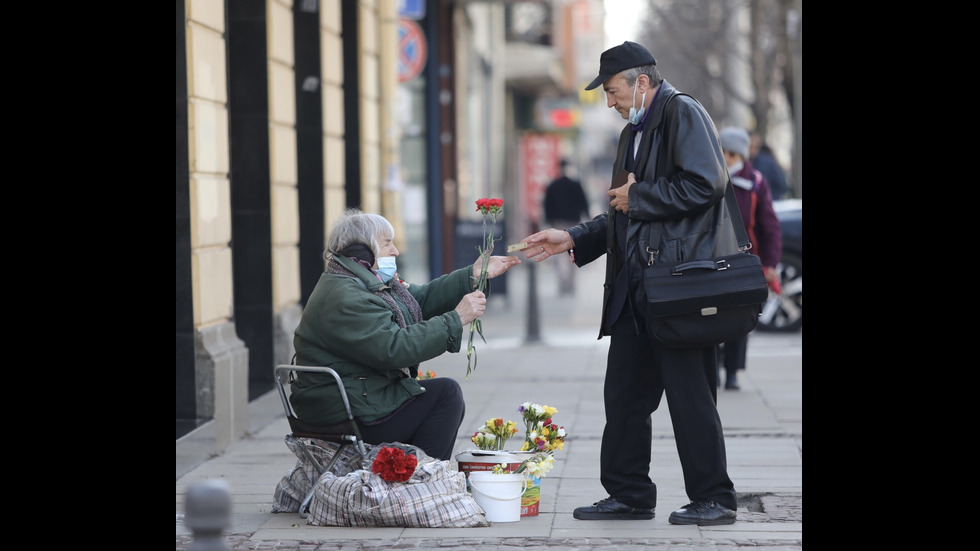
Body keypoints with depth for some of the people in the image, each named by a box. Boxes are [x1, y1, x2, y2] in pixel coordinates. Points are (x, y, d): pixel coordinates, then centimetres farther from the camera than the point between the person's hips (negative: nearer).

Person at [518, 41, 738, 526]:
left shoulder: (684, 114, -7)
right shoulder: (634, 133, 22)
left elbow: (704, 185, -20)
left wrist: (636, 196, -11)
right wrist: (572, 239, 16)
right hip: (636, 286, 10)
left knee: (690, 394, -4)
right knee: (624, 393, 10)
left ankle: (714, 499, 4)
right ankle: (629, 495, 18)